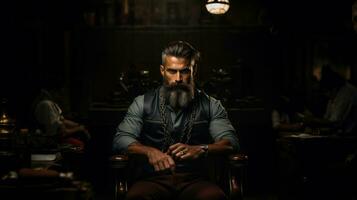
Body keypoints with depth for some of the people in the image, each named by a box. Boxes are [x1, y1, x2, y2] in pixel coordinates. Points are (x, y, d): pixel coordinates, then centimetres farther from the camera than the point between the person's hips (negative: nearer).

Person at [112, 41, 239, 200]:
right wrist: (149, 151, -19)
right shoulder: (143, 103, 13)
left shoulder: (210, 105, 13)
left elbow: (230, 143, 2)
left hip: (194, 180, 1)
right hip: (154, 179, 0)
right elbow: (120, 140, 3)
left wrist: (201, 149, -20)